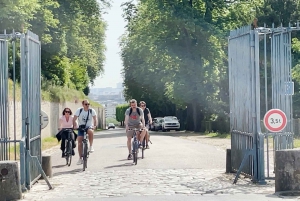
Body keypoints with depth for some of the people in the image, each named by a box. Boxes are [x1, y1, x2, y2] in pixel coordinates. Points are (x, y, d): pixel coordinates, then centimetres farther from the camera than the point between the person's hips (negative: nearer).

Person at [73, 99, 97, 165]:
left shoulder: (92, 110, -8)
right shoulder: (79, 110, -7)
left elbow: (95, 119, -12)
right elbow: (74, 119, -9)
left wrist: (94, 126, -29)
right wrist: (75, 126, -26)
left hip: (89, 127, -1)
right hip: (81, 127, 1)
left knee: (90, 131, -38)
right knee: (79, 143, -5)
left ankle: (91, 146, -22)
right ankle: (80, 158, 5)